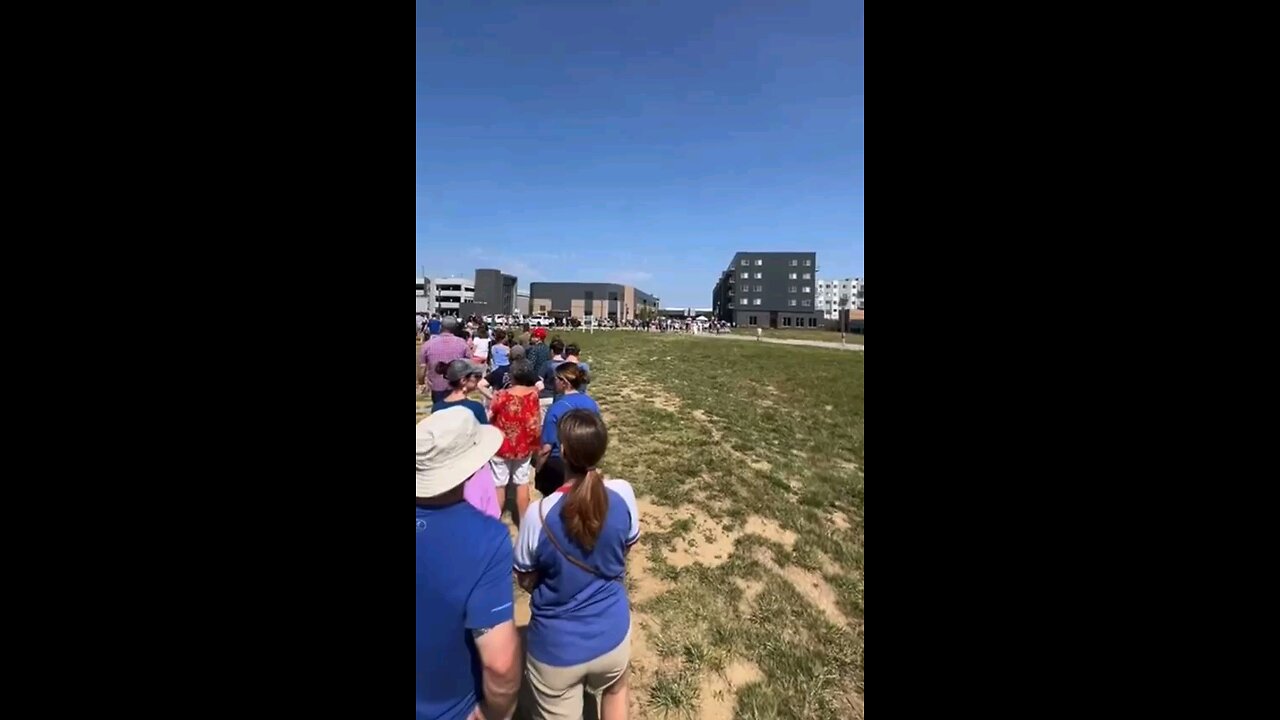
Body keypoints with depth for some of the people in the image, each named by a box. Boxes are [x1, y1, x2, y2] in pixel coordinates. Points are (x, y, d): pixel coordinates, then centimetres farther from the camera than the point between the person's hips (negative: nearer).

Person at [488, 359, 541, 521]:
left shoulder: (501, 395, -21)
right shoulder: (534, 393, -12)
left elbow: (489, 418, -8)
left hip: (502, 447, -2)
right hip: (524, 446, 3)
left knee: (499, 485, 14)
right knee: (522, 483, 15)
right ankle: (523, 521, 28)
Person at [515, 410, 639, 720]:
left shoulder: (540, 513, -27)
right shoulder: (623, 494, -21)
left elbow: (525, 580, -9)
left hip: (556, 648, -2)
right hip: (611, 635, 2)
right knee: (615, 690, 35)